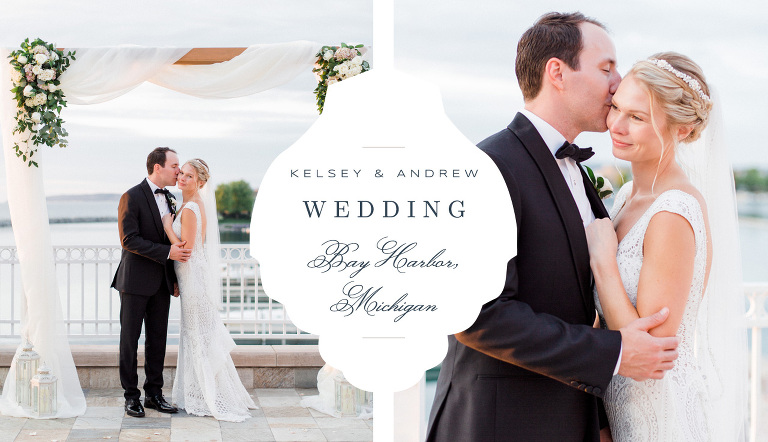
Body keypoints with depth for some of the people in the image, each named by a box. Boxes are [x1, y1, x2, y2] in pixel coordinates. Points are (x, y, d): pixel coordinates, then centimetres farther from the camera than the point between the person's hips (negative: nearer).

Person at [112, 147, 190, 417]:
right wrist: (167, 252, -20)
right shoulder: (132, 197, -10)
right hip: (136, 281, -7)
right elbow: (129, 240, -17)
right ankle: (131, 396, 8)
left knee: (158, 340, 9)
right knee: (130, 339, 1)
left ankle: (154, 393, 16)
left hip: (162, 281, 7)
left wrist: (174, 278, 11)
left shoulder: (168, 198, 13)